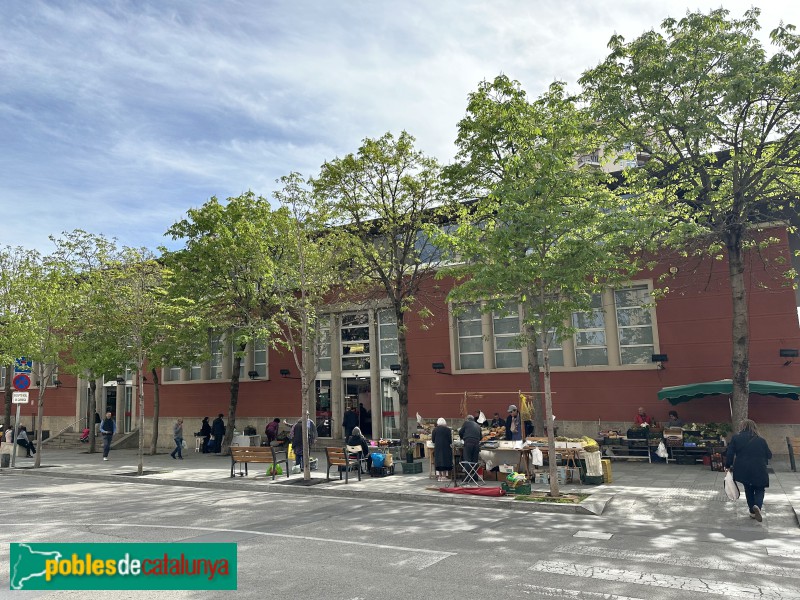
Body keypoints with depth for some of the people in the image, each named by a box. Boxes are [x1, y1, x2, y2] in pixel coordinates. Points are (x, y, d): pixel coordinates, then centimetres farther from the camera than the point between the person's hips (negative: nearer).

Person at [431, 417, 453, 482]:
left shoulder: (435, 429, 1)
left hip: (437, 447, 2)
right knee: (445, 461, 3)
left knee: (438, 460, 8)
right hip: (446, 447, -2)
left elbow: (433, 440, 3)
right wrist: (450, 444, 15)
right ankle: (444, 476, 1)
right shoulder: (448, 429, -3)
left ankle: (439, 476, 8)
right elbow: (450, 440, -4)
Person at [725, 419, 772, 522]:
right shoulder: (761, 440, -2)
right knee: (759, 490, 14)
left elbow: (730, 454, -3)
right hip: (759, 471, -1)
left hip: (743, 470, 1)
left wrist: (727, 465, 9)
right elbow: (769, 455, 7)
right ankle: (757, 506, -14)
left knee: (748, 490, 19)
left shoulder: (736, 438, -2)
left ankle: (752, 512, 23)